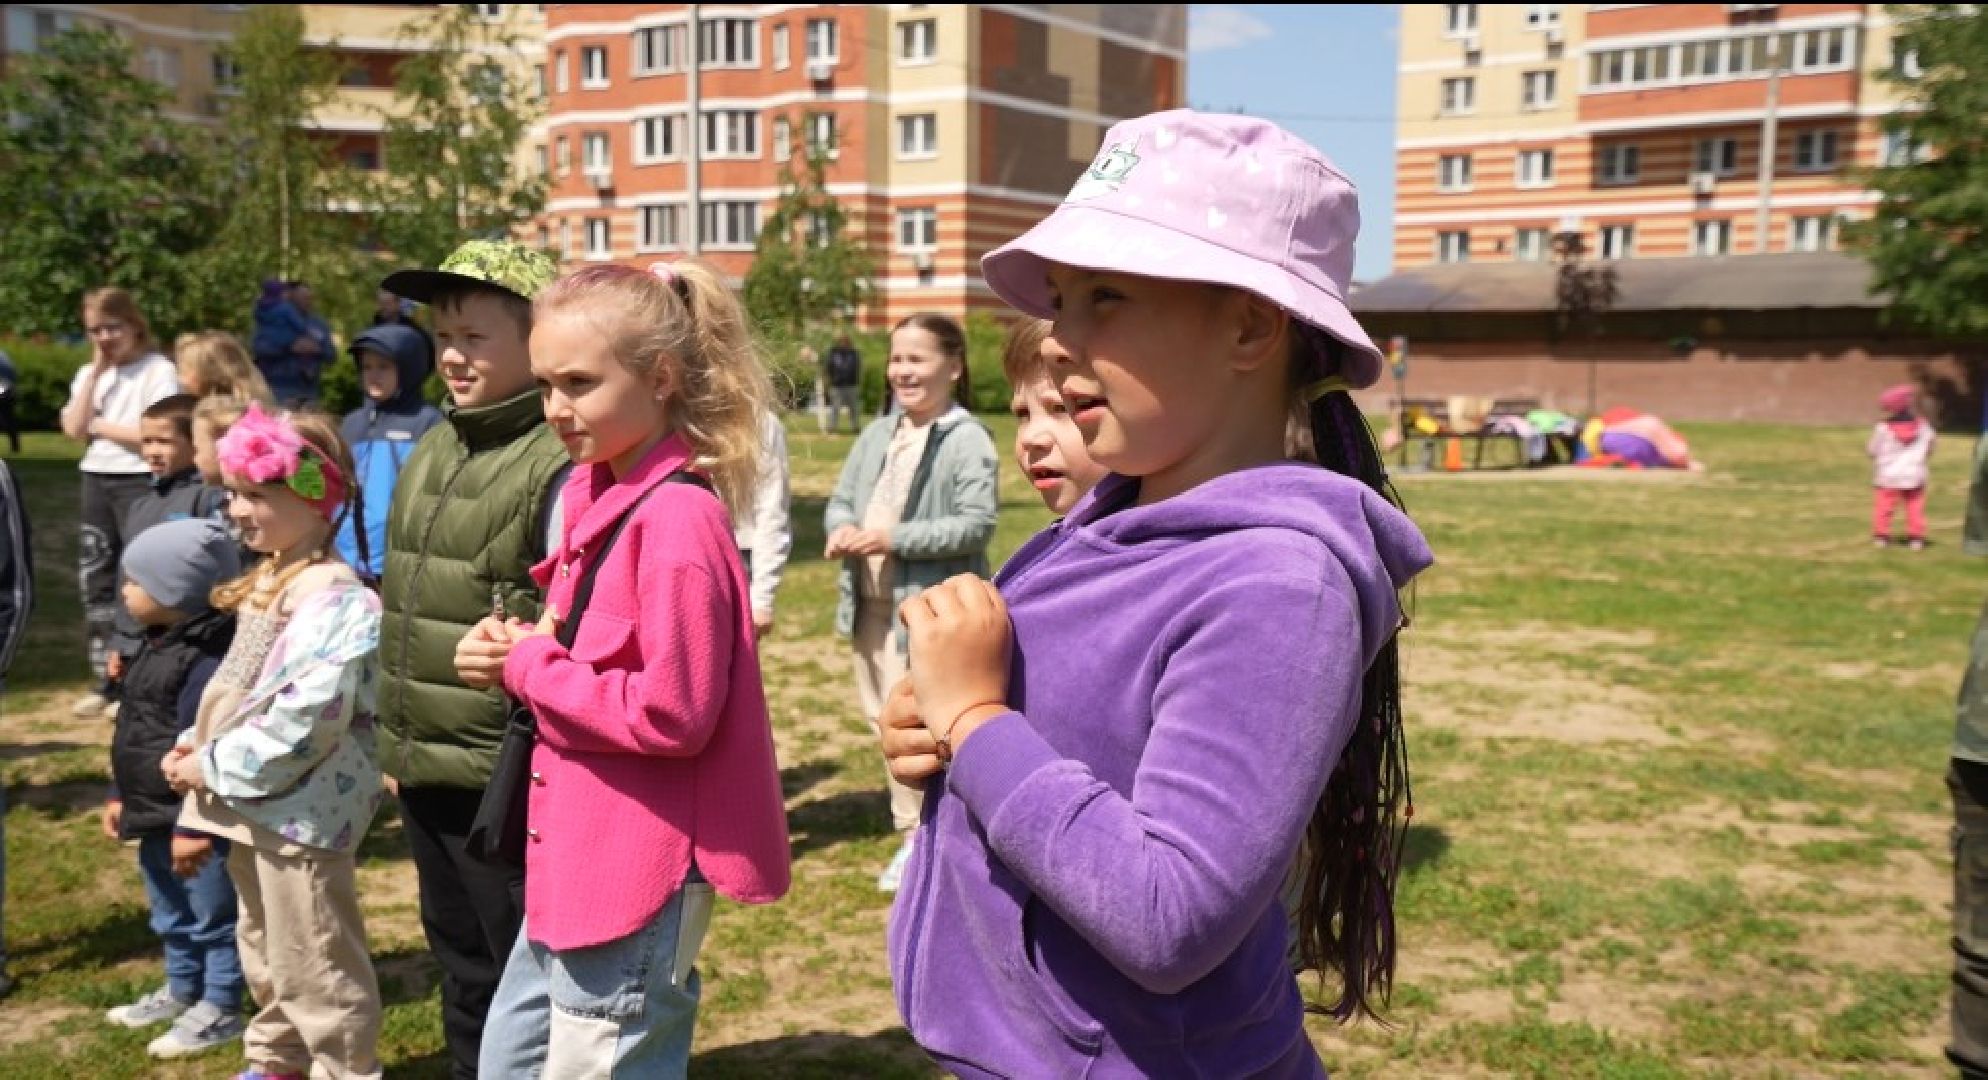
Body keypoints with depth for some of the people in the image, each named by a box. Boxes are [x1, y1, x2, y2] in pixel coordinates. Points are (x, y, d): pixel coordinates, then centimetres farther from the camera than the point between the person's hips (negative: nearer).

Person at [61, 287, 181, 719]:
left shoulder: (159, 370, -7)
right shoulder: (87, 374, 12)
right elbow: (74, 429, -1)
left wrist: (100, 426, -5)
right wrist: (97, 371, -3)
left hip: (141, 481, -7)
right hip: (96, 480, 7)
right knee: (96, 579, 10)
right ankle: (107, 679, 19)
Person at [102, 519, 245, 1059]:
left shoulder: (207, 661, -26)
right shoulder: (155, 647, 8)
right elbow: (131, 734, 18)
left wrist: (193, 826, -25)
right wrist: (119, 796, 22)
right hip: (155, 816, 11)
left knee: (212, 916, 6)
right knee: (171, 914, 25)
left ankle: (219, 1008, 20)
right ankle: (182, 990, 43)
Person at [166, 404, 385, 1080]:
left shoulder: (334, 600, -22)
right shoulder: (268, 582, 11)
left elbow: (302, 724, -27)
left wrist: (213, 769, -18)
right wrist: (196, 748, 4)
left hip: (300, 809, -10)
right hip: (251, 803, 11)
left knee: (311, 962, 1)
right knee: (264, 949, 25)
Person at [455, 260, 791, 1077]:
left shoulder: (676, 519, -21)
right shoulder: (596, 495, 7)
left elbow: (672, 714, -24)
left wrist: (530, 668, -14)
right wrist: (520, 650, -2)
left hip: (640, 865, -10)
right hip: (581, 854, 10)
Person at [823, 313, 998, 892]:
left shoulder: (968, 441, -10)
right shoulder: (876, 434, 14)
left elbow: (976, 524, -18)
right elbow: (840, 500, 16)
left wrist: (895, 538, -20)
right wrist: (842, 529, -8)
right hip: (872, 605, 8)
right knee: (887, 721, 15)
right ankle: (912, 834, 28)